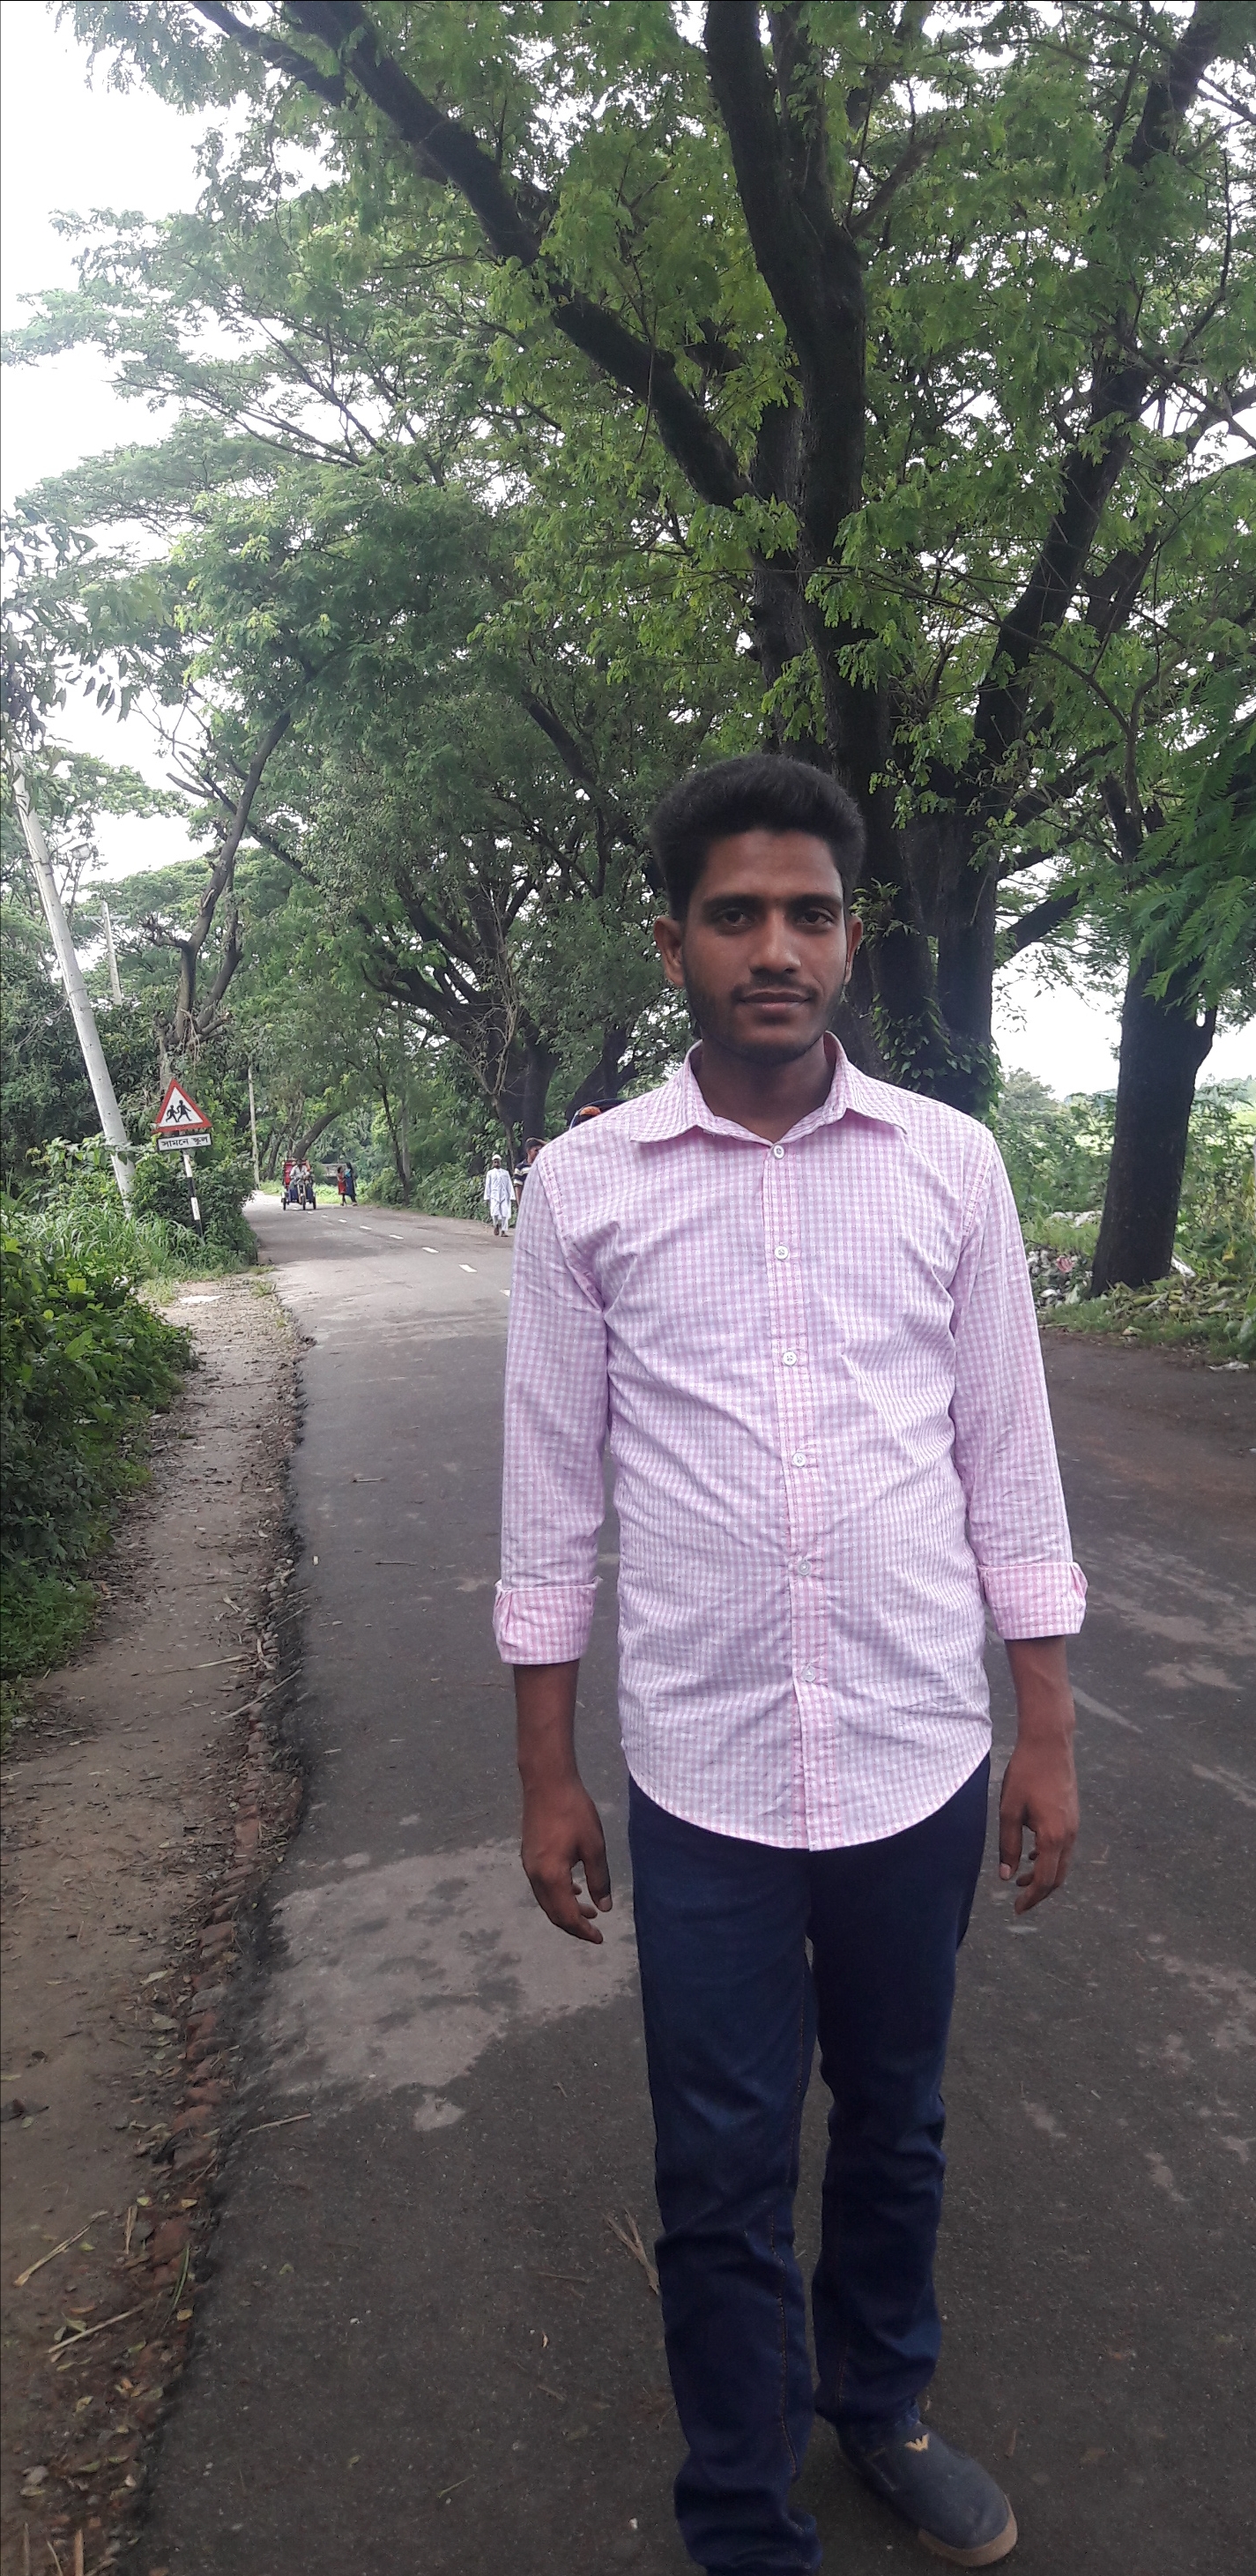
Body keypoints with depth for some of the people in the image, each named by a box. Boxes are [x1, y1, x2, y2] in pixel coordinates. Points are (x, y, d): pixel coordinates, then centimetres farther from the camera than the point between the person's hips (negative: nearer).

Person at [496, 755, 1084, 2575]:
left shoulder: (951, 1165, -3)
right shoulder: (584, 1185, -6)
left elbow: (1008, 1463, 2)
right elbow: (552, 1496, -1)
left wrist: (1048, 1735, 3)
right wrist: (547, 1776, 1)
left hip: (923, 1764, 2)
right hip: (704, 1783, -1)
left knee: (895, 2129, 23)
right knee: (722, 2186, 13)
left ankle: (880, 2406, 51)